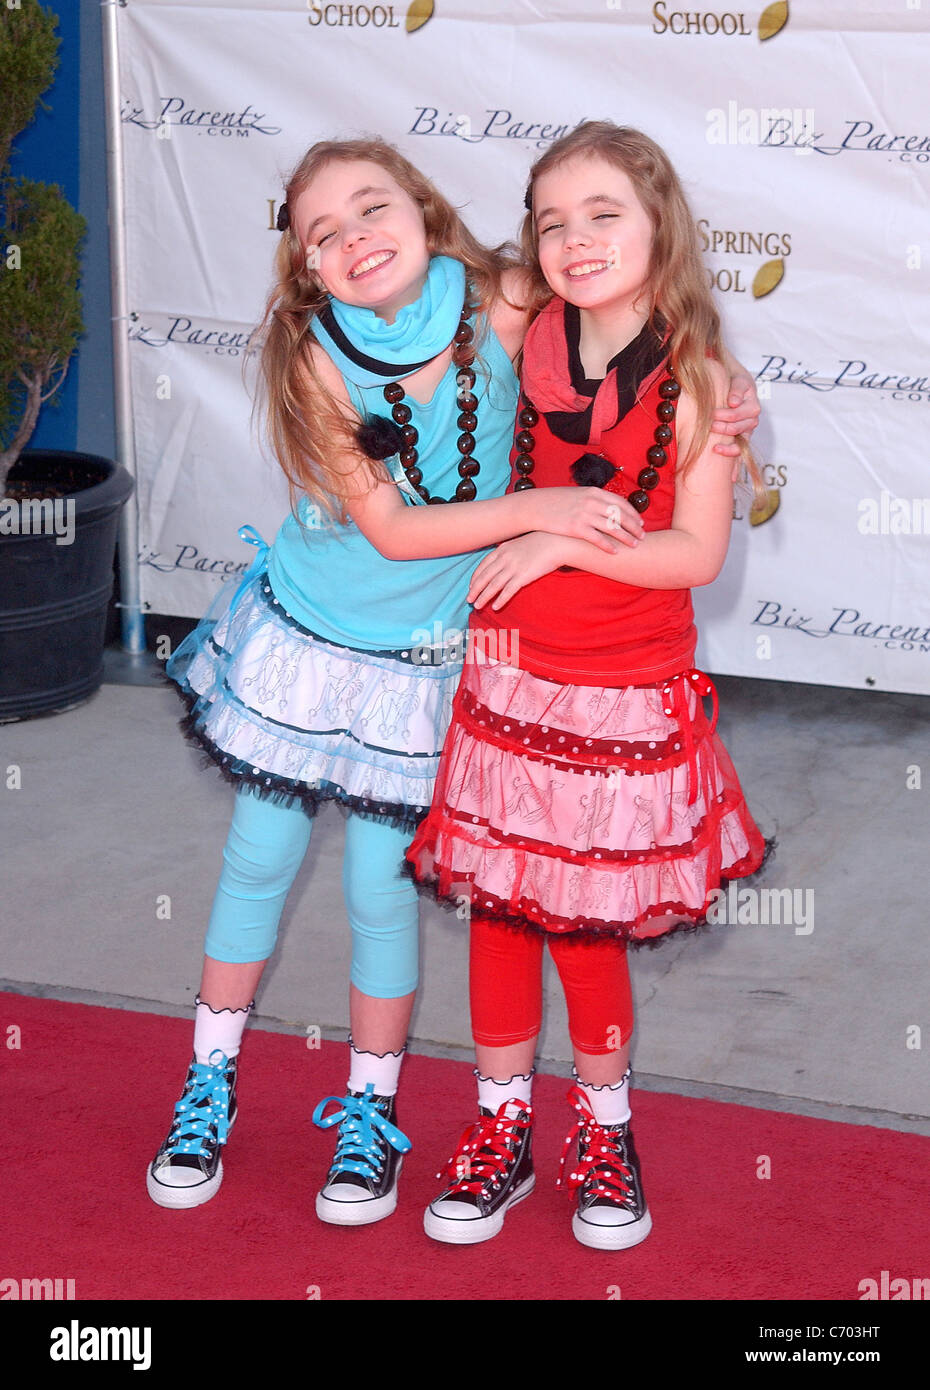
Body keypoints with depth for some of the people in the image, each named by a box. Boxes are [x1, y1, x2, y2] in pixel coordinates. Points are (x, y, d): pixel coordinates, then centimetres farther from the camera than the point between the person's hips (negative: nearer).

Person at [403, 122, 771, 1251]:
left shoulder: (693, 382, -10)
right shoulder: (529, 347, 2)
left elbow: (697, 552, -14)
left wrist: (561, 541, -20)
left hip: (623, 697, -4)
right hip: (508, 676, 4)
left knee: (585, 923, 5)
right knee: (497, 907, 9)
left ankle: (603, 1129, 27)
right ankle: (501, 1132, 24)